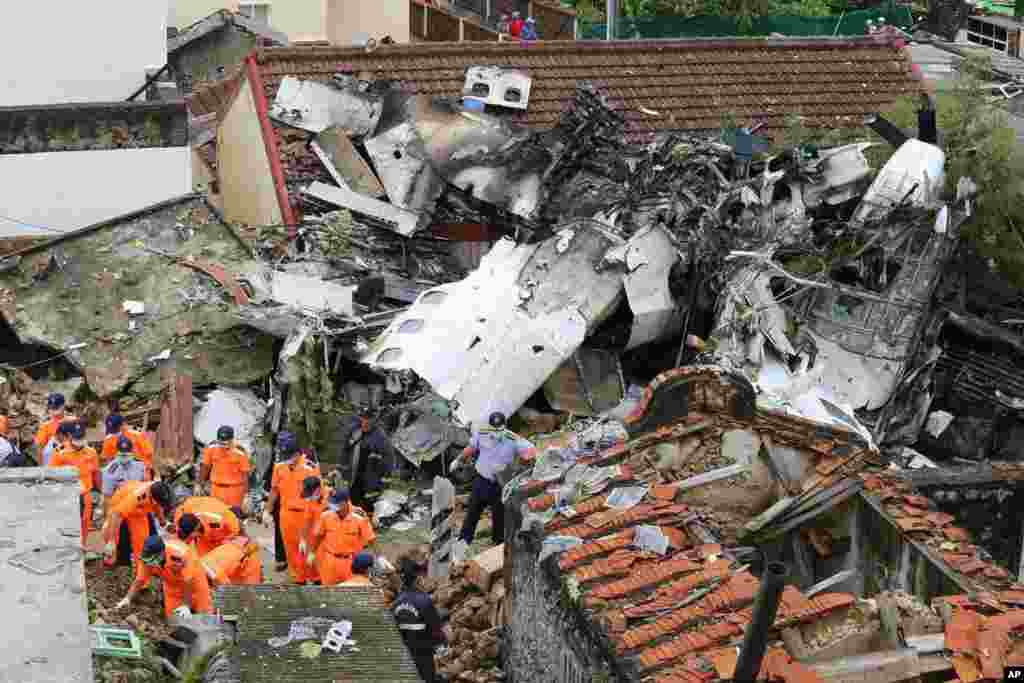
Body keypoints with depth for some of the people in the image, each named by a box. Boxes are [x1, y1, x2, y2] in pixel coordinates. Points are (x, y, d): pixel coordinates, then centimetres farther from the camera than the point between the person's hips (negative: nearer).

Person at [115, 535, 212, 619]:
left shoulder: (179, 554, -42)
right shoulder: (148, 557, -25)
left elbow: (188, 582, -33)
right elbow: (140, 580, -12)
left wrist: (186, 605, -31)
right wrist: (127, 599, -21)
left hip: (194, 578, -4)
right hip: (172, 583, 4)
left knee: (205, 615, -5)